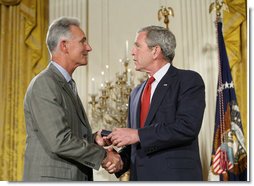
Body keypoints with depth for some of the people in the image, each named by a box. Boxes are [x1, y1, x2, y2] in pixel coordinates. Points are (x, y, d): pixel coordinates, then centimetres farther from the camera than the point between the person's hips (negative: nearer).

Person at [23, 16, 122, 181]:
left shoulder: (67, 85, 15)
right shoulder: (43, 84, -15)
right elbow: (59, 141, -22)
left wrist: (94, 139, -1)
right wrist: (103, 155, -12)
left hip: (76, 177, 9)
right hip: (51, 178, -9)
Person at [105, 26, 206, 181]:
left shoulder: (189, 80, -4)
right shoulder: (136, 93, 17)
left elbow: (188, 127, -19)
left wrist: (138, 134, -18)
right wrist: (120, 160, -1)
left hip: (176, 176, -6)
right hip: (140, 175, 6)